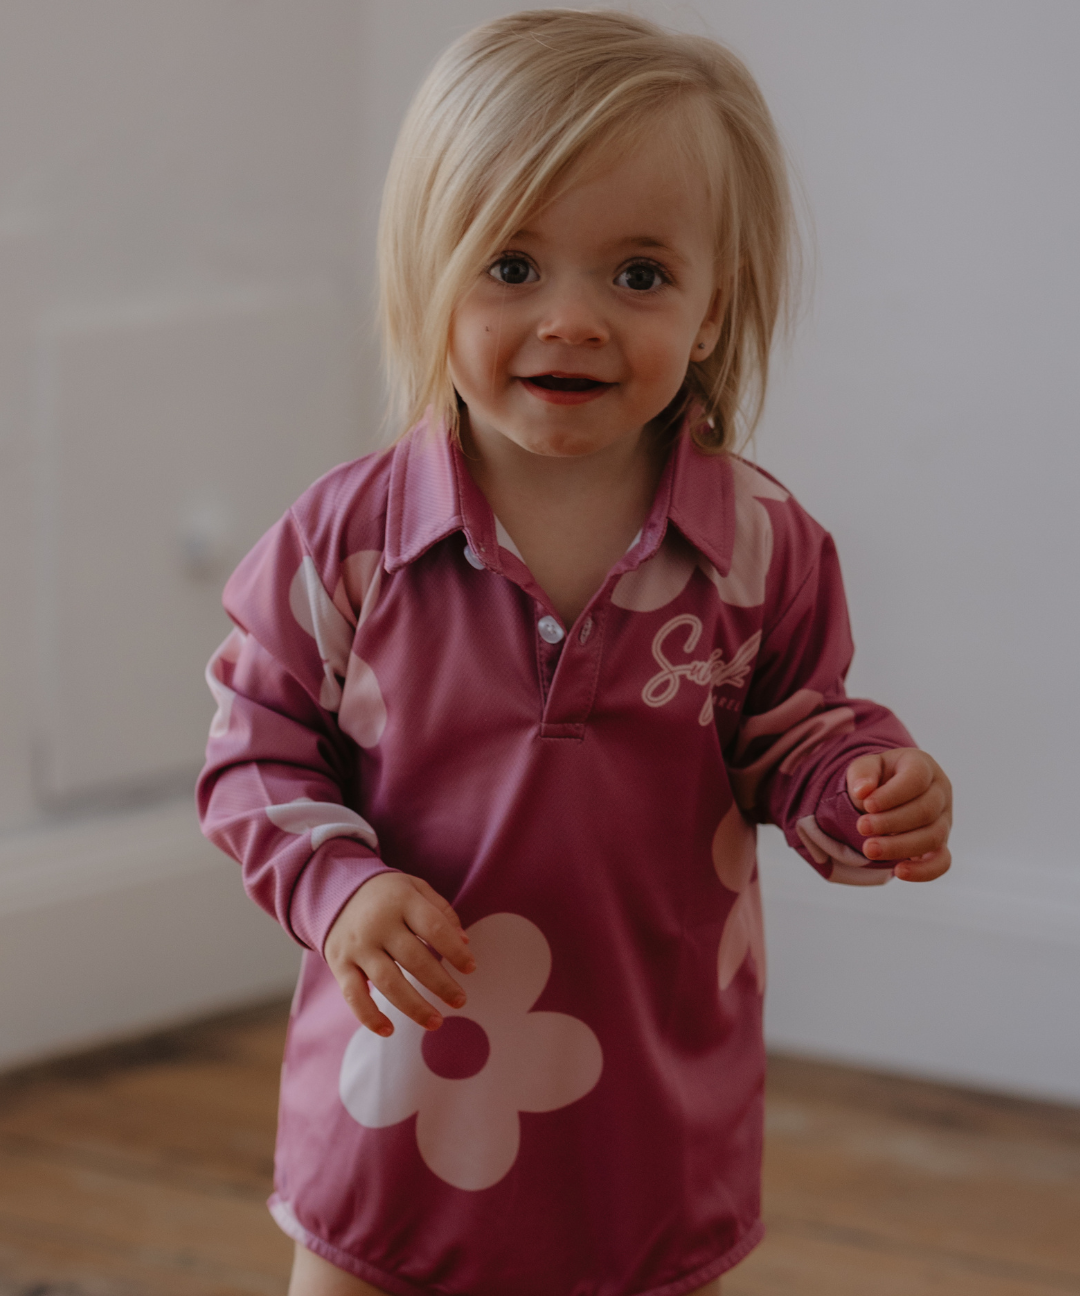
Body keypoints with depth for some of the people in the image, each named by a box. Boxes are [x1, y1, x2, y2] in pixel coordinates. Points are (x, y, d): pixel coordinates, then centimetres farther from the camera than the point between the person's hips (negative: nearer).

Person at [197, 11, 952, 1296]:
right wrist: (341, 888, -19)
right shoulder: (347, 538, -10)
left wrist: (864, 785, -14)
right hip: (409, 1096, -1)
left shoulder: (761, 547, -6)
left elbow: (783, 732, 7)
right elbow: (257, 752, -3)